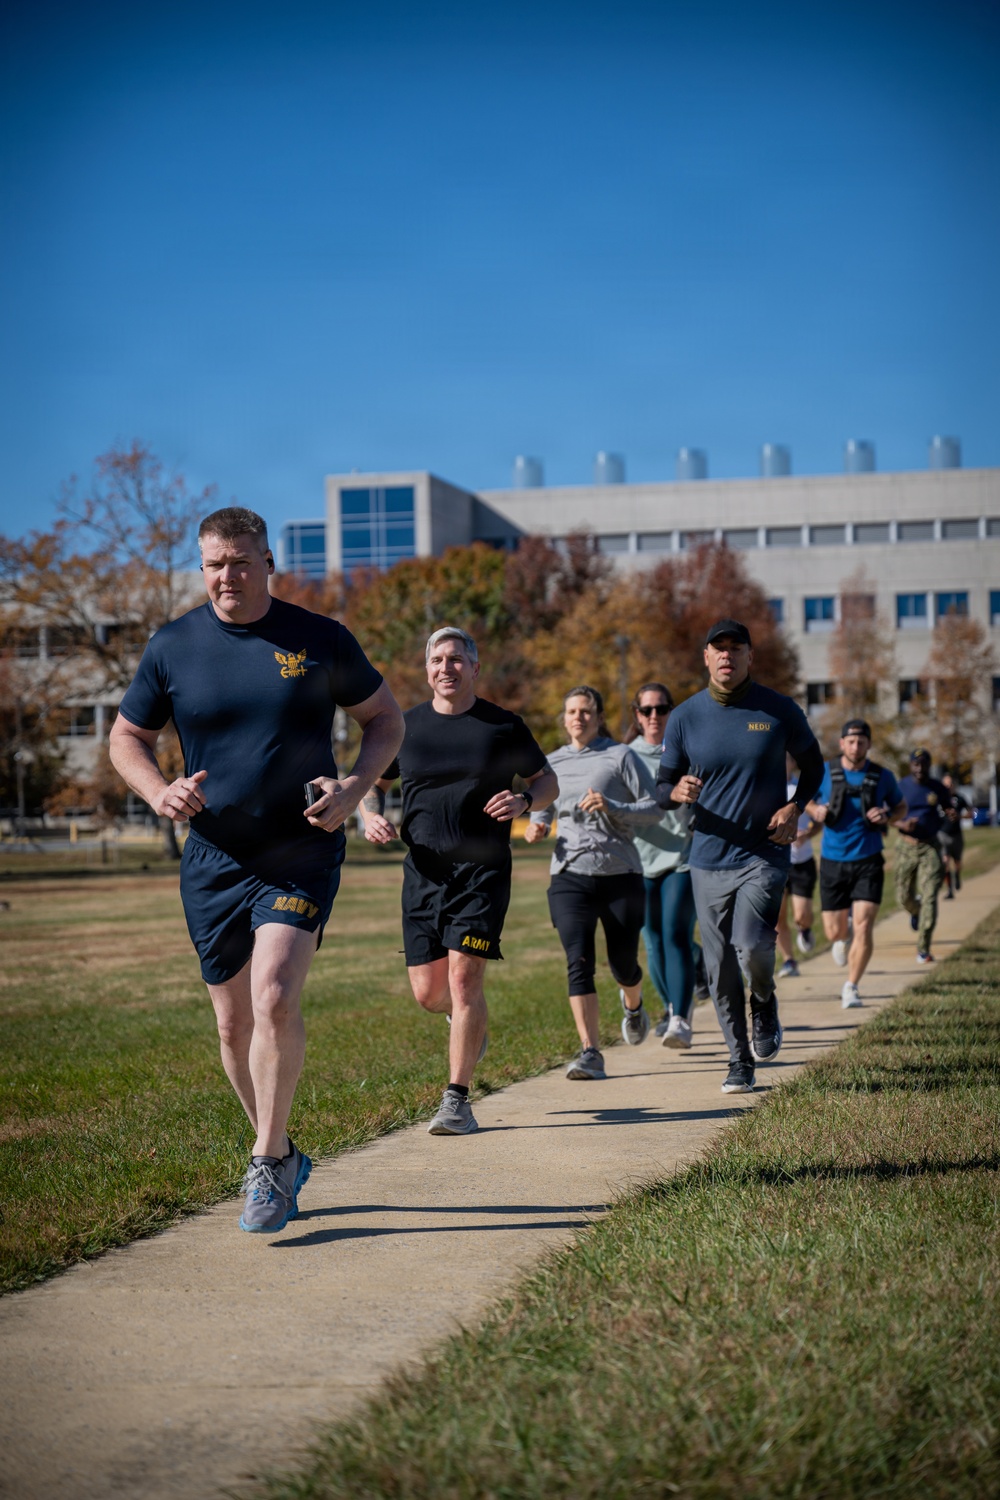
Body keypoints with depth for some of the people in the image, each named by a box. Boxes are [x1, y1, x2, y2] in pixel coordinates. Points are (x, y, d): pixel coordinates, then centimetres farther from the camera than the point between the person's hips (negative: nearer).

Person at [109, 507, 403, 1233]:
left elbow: (386, 718, 8)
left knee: (275, 998, -19)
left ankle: (269, 1164, -4)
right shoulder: (173, 647, 1)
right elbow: (127, 737, 13)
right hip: (213, 859, 3)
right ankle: (281, 1155, 28)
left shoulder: (321, 640, -3)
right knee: (234, 1021, 8)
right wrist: (160, 792, -8)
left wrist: (355, 787, -9)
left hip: (301, 854, -3)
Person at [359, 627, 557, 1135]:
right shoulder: (405, 726, 8)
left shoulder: (503, 726, 3)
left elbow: (547, 780, 13)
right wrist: (371, 816, -3)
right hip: (423, 871, 3)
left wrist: (523, 800, -9)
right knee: (427, 992, 2)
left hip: (482, 870, -3)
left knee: (464, 978, -13)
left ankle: (457, 1100, -4)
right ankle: (467, 1022, 39)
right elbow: (372, 782, 19)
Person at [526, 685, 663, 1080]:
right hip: (570, 874, 2)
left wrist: (611, 807, -17)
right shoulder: (553, 763, 13)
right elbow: (542, 805, 30)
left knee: (623, 964, 9)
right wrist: (536, 825, 7)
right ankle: (590, 1053, -16)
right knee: (578, 963, -14)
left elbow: (654, 810, -1)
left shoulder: (619, 756, 2)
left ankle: (633, 1004, 45)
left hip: (620, 873, -2)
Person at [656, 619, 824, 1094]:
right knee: (721, 969, 4)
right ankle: (740, 1060, 20)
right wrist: (677, 792, -18)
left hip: (764, 854, -2)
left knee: (751, 945, -22)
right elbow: (662, 786, 7)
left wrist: (795, 806, -5)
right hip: (709, 859, 2)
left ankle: (764, 1002, 13)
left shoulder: (779, 710, -1)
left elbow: (812, 764, 13)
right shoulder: (685, 717, 2)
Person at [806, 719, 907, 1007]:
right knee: (834, 932, 6)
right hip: (833, 861, 1)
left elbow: (901, 807, 14)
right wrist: (816, 810, -8)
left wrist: (887, 817, -8)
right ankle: (842, 940, 45)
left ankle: (851, 987, 0)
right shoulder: (824, 773, -1)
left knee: (863, 926, -14)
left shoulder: (882, 777, 0)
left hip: (868, 861, -1)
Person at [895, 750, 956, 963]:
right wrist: (902, 824, -20)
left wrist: (952, 816, -9)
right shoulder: (900, 787, -2)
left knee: (929, 898, -10)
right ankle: (916, 911, 44)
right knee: (904, 897, 4)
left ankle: (923, 949, -5)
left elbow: (948, 811, 15)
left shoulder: (939, 789, 2)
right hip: (907, 847, 0)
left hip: (930, 847, 0)